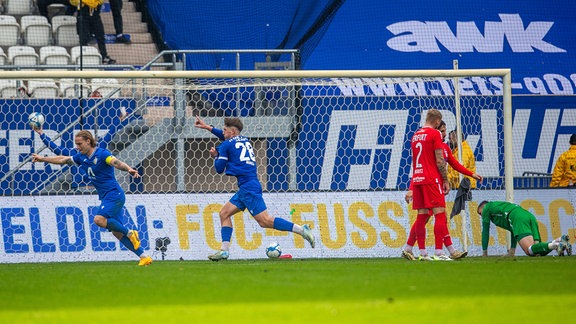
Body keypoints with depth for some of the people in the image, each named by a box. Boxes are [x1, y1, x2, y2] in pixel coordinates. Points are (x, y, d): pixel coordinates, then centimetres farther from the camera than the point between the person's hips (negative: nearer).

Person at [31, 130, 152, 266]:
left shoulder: (102, 154, -13)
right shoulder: (81, 157, 12)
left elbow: (116, 162, -29)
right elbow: (62, 159, 23)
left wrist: (129, 169, -49)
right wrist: (42, 158, 30)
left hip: (114, 194, -9)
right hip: (106, 197, 9)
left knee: (99, 219, -28)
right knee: (116, 232, 2)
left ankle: (130, 233, -14)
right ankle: (144, 257, 3)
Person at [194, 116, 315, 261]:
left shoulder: (226, 145, -3)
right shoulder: (245, 140, 21)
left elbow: (219, 168, 1)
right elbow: (227, 138, 42)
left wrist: (215, 156, 21)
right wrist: (208, 127, 48)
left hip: (248, 187, -10)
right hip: (246, 188, 10)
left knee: (265, 220, -16)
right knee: (224, 213, 12)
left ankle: (301, 230, -22)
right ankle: (224, 250, 5)